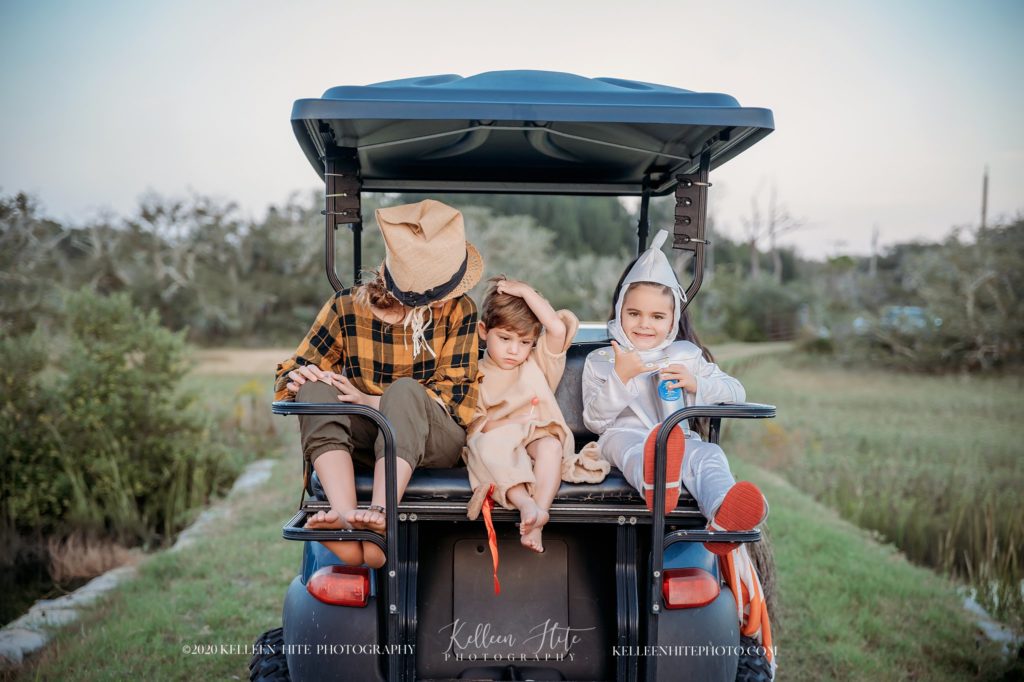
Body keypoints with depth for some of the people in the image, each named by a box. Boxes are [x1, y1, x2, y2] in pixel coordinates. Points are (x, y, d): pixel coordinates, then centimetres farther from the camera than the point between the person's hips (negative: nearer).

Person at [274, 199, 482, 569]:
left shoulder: (458, 310, -2)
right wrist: (298, 378, -23)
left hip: (434, 440, -1)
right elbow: (291, 374, 5)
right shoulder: (347, 307, -2)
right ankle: (346, 518, -48)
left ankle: (380, 514, -49)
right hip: (361, 439, 2)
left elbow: (457, 392, -9)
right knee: (316, 388, -28)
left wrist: (373, 402, -23)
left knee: (405, 390, -33)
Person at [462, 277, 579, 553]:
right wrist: (507, 423, -15)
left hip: (536, 437, 1)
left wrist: (526, 292, 0)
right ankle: (524, 503, -53)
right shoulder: (476, 375, 11)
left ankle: (537, 516, -43)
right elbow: (474, 422, 1)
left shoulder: (538, 365, 15)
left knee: (551, 446, -33)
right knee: (487, 446, -36)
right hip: (498, 441, -1)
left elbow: (558, 329, -3)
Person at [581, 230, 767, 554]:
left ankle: (723, 513, -66)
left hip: (680, 437, 2)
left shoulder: (687, 355, 24)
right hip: (624, 435, -2)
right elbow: (594, 420, 7)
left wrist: (695, 384, -5)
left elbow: (737, 392, 15)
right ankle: (652, 480, -77)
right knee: (632, 444, -40)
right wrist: (620, 378, -8)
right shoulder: (600, 360, 19)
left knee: (708, 454, -34)